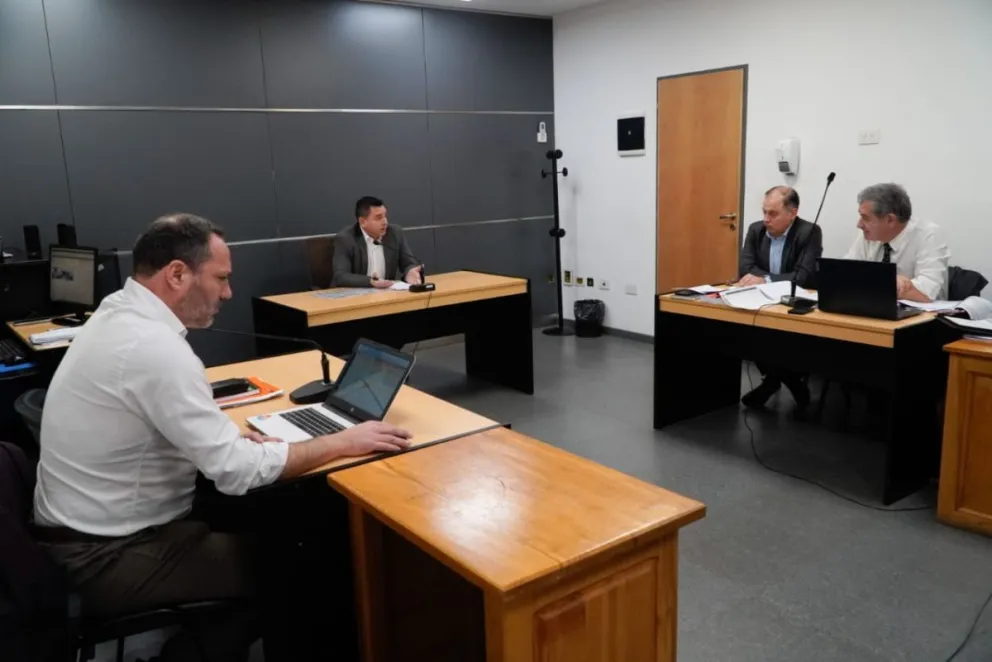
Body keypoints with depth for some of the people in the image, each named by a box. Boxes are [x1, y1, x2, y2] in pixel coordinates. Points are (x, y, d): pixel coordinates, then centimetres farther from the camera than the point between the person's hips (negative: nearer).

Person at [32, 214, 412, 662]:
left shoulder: (118, 314, 2)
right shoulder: (155, 347, -28)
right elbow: (238, 472, -28)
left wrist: (229, 436, -1)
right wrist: (343, 442, -18)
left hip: (84, 534, 9)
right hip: (108, 559, -9)